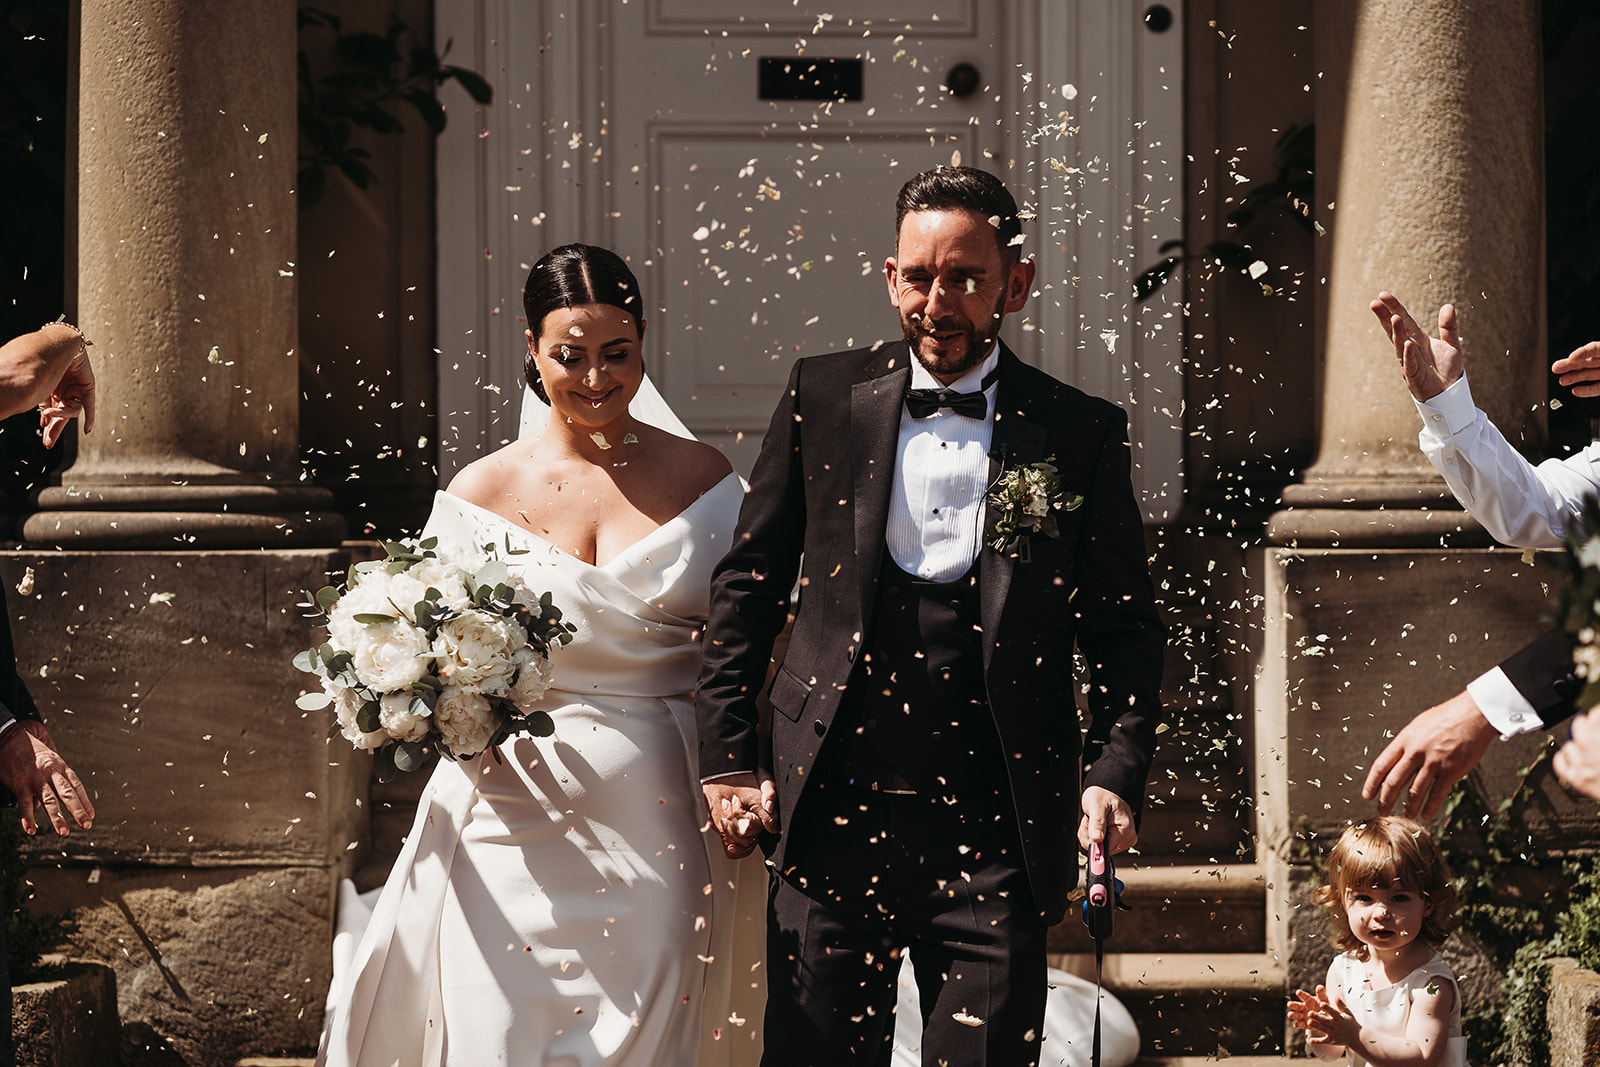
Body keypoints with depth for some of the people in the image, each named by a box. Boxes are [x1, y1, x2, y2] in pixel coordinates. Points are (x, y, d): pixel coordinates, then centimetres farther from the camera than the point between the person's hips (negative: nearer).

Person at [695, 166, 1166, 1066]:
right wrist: (729, 756, 4)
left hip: (994, 839, -1)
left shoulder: (1082, 434, 3)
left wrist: (1118, 773, -9)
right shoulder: (825, 397, 6)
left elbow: (1127, 628, 6)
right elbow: (747, 585, 10)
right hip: (831, 821, 1)